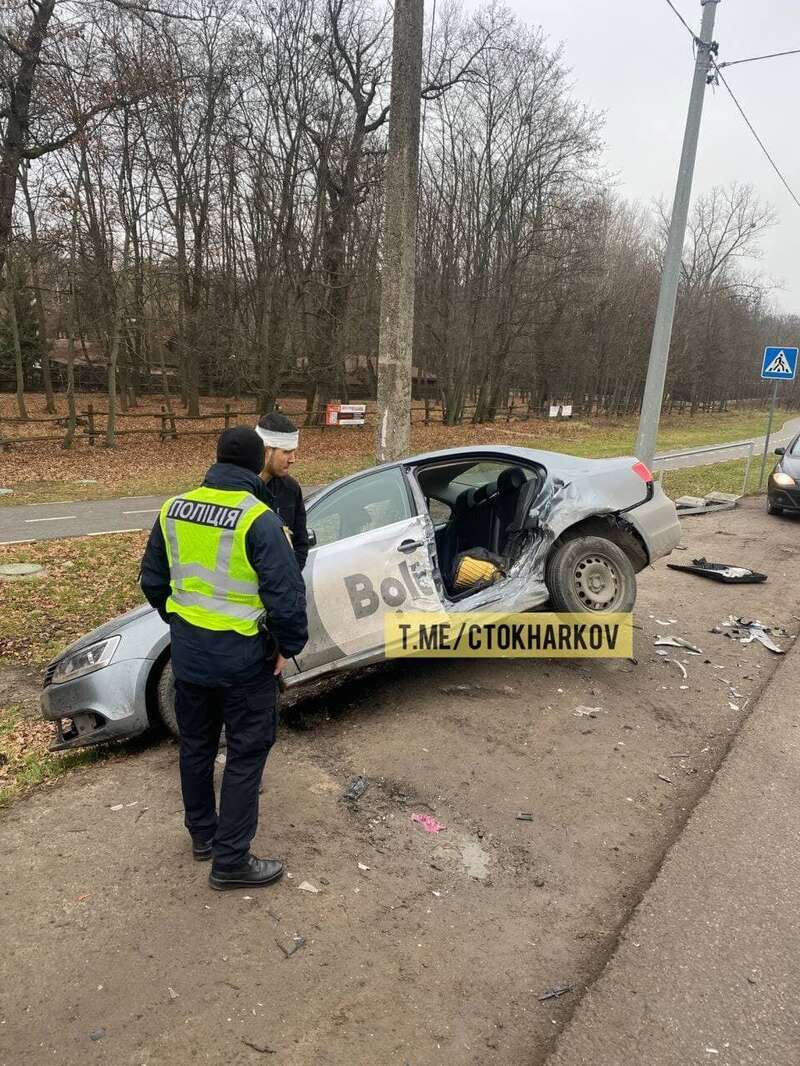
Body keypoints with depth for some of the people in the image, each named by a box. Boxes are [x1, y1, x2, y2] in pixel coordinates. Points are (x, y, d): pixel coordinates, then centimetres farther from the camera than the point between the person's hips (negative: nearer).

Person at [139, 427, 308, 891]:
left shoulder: (175, 509, 0)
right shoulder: (260, 519, -20)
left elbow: (153, 580, 9)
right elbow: (286, 593, -21)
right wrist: (289, 646, -6)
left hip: (188, 650, 6)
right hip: (242, 656, -6)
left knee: (197, 745, 22)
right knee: (246, 753, 9)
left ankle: (202, 834, 40)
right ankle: (231, 861, 18)